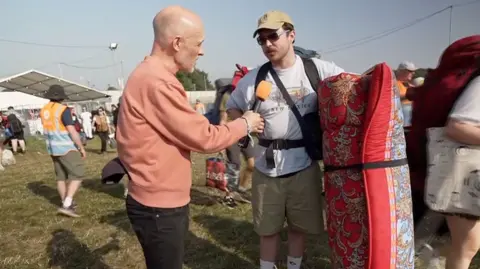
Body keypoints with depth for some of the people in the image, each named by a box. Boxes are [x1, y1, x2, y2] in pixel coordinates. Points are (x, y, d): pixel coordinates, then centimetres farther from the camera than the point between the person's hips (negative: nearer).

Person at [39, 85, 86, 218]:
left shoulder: (44, 110, 7)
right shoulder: (63, 110, -17)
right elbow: (72, 131, -20)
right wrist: (81, 147, -11)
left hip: (53, 149, 8)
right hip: (67, 148, -8)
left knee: (61, 176, 15)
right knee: (77, 175, -3)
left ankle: (66, 203, 23)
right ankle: (66, 205, -10)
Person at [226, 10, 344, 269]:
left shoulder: (317, 69, -5)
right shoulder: (254, 78, -1)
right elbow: (232, 106, 12)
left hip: (304, 163, 0)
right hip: (267, 165, 1)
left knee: (300, 225, 17)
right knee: (269, 227, 15)